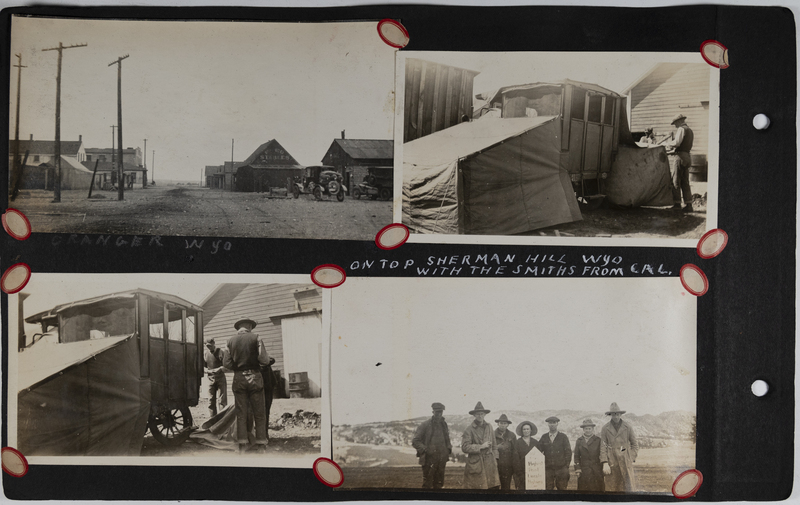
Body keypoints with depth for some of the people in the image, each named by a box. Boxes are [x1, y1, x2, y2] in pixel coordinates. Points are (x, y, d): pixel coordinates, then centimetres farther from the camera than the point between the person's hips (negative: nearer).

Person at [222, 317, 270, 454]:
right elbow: (264, 359, -12)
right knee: (259, 413, 4)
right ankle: (261, 444, 4)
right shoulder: (255, 337, -6)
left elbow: (227, 364, -1)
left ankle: (242, 446, 7)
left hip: (238, 379, 3)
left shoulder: (231, 340, 2)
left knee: (241, 413, 7)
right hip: (254, 377, -2)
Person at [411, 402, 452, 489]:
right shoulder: (425, 424, -6)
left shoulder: (444, 425, 11)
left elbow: (447, 440, 26)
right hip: (429, 460, -6)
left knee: (439, 485, 12)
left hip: (441, 461, 6)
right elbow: (415, 442, -6)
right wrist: (425, 450, -17)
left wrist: (449, 449, 7)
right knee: (427, 485, -3)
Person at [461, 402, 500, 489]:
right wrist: (481, 447, -12)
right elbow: (464, 447, -10)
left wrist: (495, 459, 12)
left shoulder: (489, 427, 12)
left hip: (489, 463, 4)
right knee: (476, 487, -3)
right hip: (475, 465, -4)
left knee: (494, 486, -2)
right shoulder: (469, 429, -4)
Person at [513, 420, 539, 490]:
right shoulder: (517, 443, 3)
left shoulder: (535, 442, 13)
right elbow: (516, 459, -1)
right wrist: (519, 473, -7)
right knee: (522, 489, -7)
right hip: (521, 472, -2)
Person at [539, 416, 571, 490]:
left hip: (561, 469, -1)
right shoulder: (544, 437, 10)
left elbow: (568, 452, 4)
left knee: (562, 489, 0)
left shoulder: (563, 437, 6)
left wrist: (566, 466, -2)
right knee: (548, 489, -3)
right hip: (548, 469, 1)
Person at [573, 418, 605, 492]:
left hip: (597, 471, -1)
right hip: (584, 471, 1)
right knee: (584, 489, -3)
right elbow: (577, 456, 10)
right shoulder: (579, 441, 10)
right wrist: (577, 469, 0)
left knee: (597, 489, -2)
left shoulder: (598, 440, 6)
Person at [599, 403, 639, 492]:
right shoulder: (605, 429, 4)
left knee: (629, 487, -8)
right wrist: (605, 463, -8)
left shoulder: (628, 428, 5)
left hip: (625, 461, 0)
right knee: (611, 488, 1)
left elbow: (635, 445, 12)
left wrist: (631, 460, 1)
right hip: (611, 462, 0)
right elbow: (603, 447, 2)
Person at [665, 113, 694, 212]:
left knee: (675, 182, -5)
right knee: (685, 183, 8)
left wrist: (668, 143, -4)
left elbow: (677, 142, -21)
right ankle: (688, 205, 4)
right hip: (687, 157, 9)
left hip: (678, 157, -9)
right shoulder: (690, 131, 22)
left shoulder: (681, 129, -8)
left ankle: (677, 204, -6)